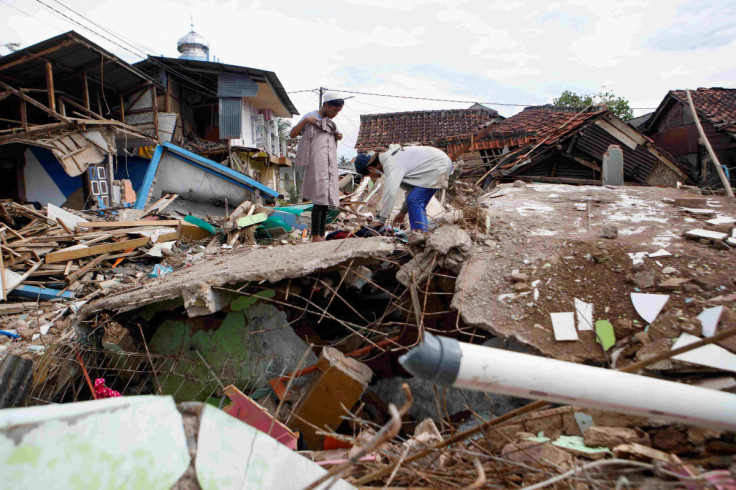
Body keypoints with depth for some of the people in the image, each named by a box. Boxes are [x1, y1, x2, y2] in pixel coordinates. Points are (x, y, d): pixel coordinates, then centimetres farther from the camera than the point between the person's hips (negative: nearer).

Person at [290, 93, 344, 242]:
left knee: (326, 201, 4)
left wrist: (338, 137, 9)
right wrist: (305, 121, -15)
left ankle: (322, 236, 8)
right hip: (316, 164, -7)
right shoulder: (311, 117, 2)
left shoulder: (330, 123, 21)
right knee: (319, 200, -13)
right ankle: (315, 236, -9)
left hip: (330, 165, 7)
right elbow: (292, 134, -1)